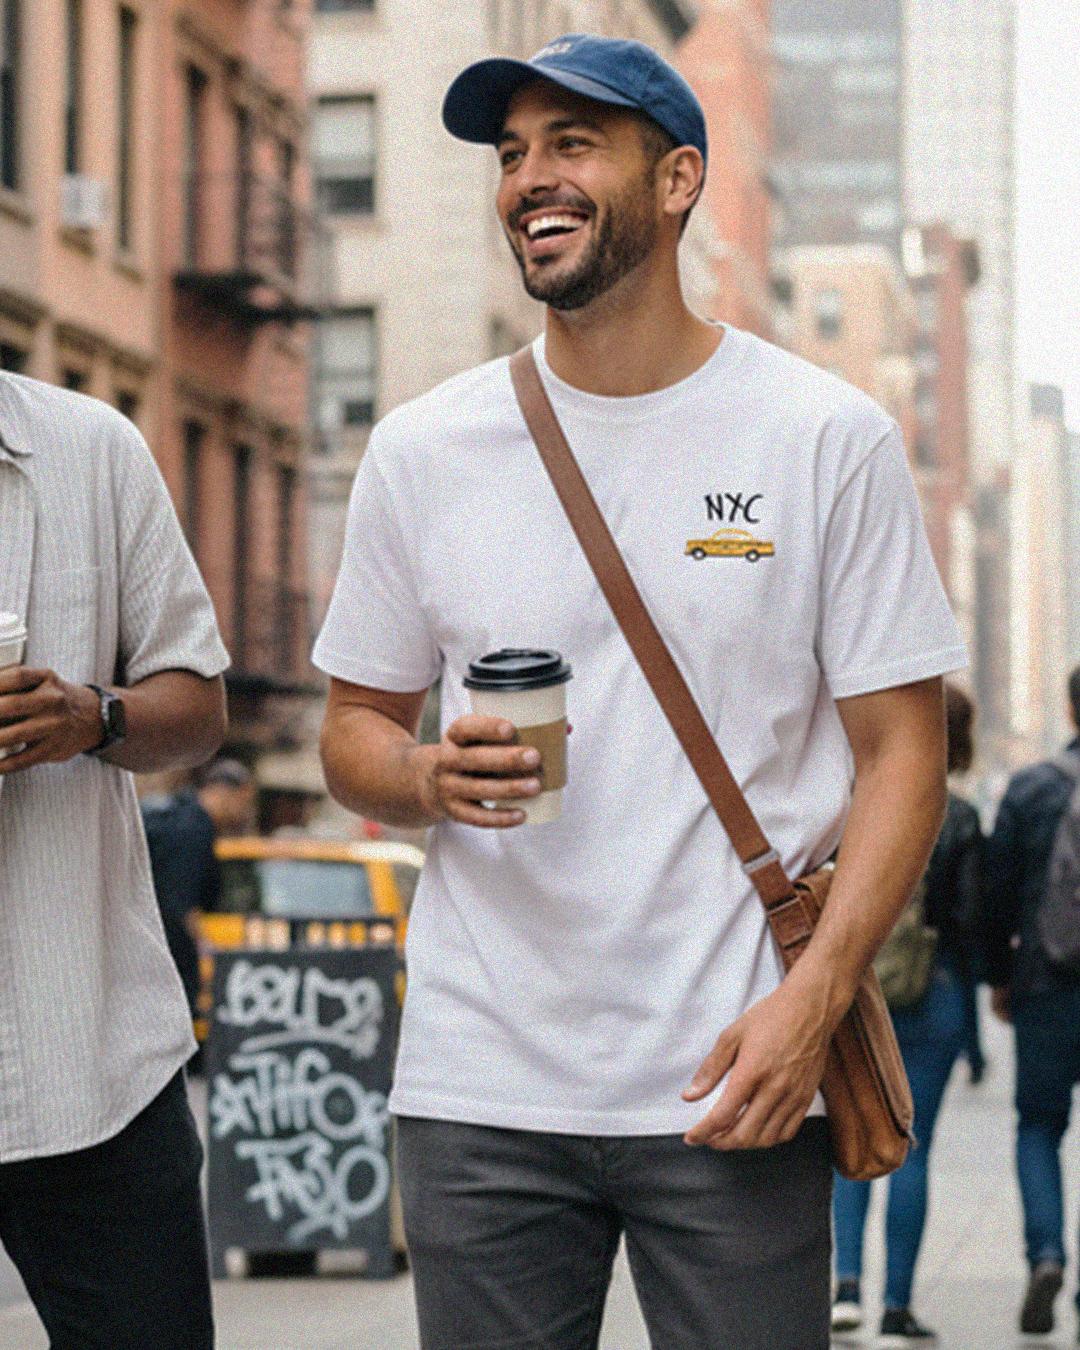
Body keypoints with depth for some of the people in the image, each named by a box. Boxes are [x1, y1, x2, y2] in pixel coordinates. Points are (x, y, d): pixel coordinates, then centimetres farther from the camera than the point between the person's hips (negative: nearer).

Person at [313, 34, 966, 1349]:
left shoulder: (828, 437, -1)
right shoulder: (423, 449, 6)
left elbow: (901, 747, -1)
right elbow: (353, 731, 14)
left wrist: (814, 996, -14)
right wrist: (429, 775, -11)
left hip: (733, 1085, -2)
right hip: (476, 1085, 2)